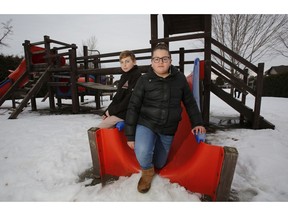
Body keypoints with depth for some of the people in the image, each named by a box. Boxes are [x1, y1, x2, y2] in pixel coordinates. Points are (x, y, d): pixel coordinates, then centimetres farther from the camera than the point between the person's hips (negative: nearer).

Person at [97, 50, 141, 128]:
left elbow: (130, 99, -20)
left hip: (125, 113, -9)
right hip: (119, 111, 9)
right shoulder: (124, 76, 14)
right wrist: (107, 111, 6)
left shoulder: (136, 75, -14)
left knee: (99, 129, -7)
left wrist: (112, 110, -13)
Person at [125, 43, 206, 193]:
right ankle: (147, 171, 8)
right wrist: (130, 135, -9)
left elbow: (190, 102, 9)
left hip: (168, 129, 3)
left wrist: (197, 123, 5)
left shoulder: (179, 78, -2)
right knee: (142, 154, -29)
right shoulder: (145, 80, -9)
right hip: (146, 124, -2)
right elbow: (133, 106, -7)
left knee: (159, 164, 12)